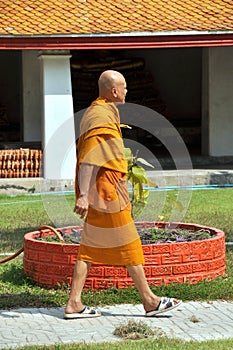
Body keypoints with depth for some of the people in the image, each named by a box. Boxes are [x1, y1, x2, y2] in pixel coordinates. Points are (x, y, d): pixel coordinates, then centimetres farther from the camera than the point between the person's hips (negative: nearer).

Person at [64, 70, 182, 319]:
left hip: (99, 190, 10)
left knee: (90, 247, 8)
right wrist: (83, 195, -27)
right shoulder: (103, 117, -17)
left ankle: (74, 304, 6)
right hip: (107, 189, -10)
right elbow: (89, 159, -23)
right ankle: (149, 301, 7)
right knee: (128, 245, -1)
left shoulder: (95, 112, 16)